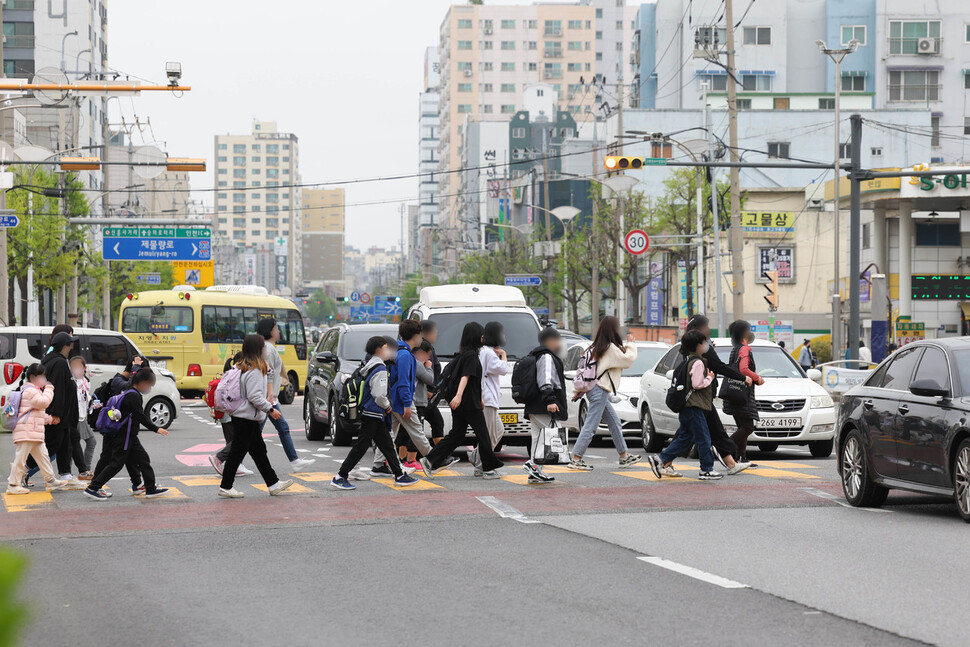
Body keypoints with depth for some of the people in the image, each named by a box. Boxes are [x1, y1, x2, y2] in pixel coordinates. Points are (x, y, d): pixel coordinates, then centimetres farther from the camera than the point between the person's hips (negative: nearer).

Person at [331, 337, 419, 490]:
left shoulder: (370, 366, 13)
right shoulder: (380, 369, -17)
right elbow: (379, 395, -23)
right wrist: (387, 406, -5)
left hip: (375, 415, 10)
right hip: (373, 415, -10)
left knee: (387, 445, 13)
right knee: (361, 446, -7)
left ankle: (399, 476, 18)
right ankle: (340, 477, -5)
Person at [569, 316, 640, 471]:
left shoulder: (596, 348, 13)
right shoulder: (610, 348, -14)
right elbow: (628, 359, -10)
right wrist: (630, 345, 4)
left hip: (593, 387, 10)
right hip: (600, 391, -10)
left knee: (615, 423, 15)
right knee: (590, 426, -9)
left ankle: (624, 457, 20)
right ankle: (576, 459, -9)